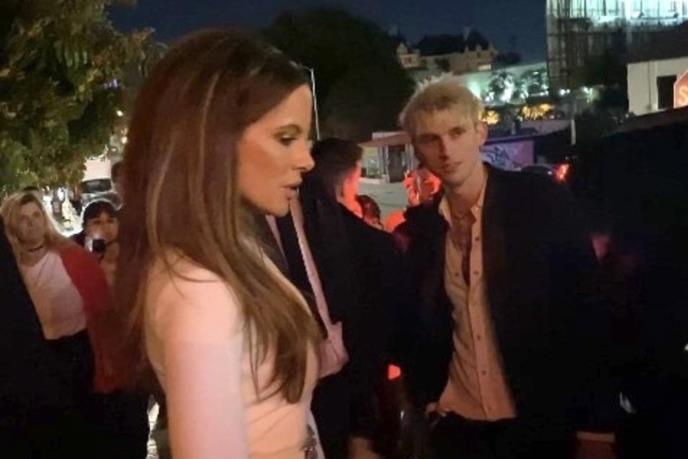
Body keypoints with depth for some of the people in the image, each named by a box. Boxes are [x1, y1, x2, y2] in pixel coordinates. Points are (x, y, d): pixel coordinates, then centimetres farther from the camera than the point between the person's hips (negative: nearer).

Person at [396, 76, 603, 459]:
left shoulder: (544, 201, -10)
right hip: (457, 420, 3)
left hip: (539, 418, -3)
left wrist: (571, 406, -10)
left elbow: (586, 304, -8)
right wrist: (427, 394, 3)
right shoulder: (422, 225, 2)